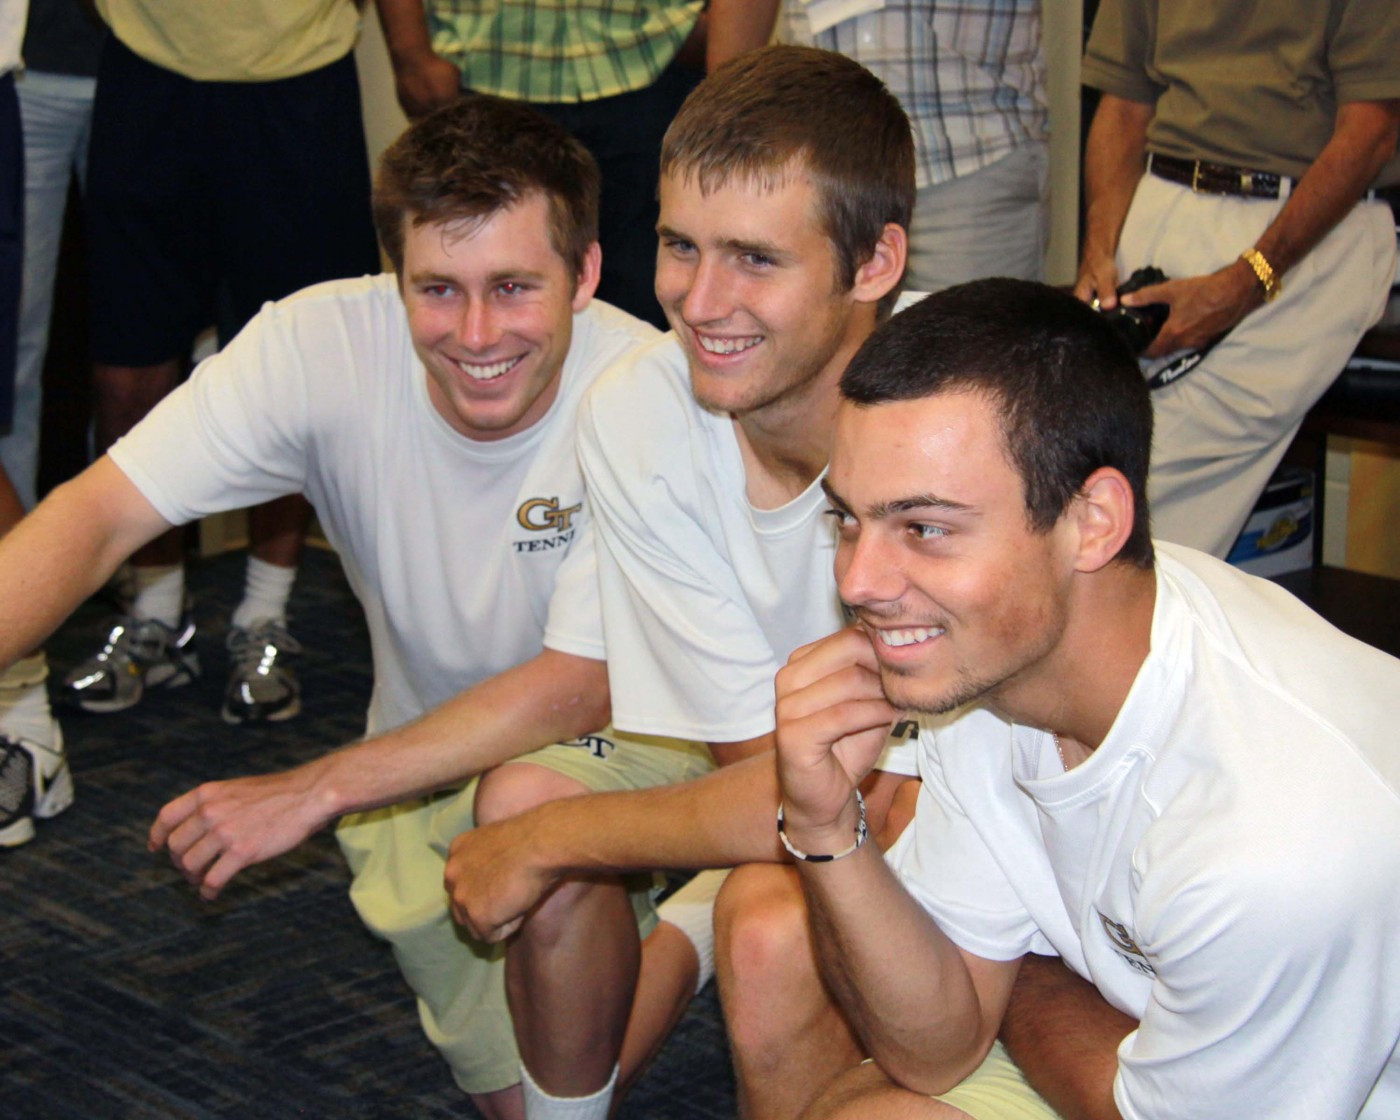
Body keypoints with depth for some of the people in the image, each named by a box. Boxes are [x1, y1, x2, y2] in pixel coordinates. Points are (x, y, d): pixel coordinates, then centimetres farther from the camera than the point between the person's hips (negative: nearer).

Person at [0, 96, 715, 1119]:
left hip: (626, 728, -3)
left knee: (530, 800, -36)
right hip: (433, 751, 3)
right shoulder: (324, 342, -22)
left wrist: (311, 791, -31)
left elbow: (580, 687, -27)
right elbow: (99, 513, -25)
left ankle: (668, 934, -4)